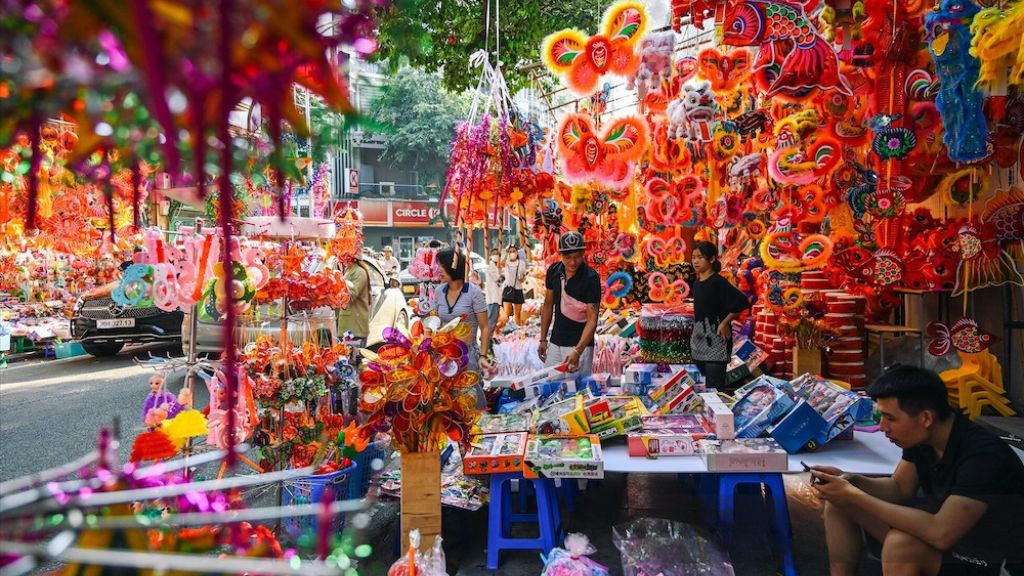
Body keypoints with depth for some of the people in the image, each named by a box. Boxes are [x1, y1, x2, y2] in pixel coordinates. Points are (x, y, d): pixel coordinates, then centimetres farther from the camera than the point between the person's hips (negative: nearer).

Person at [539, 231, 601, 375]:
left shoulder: (591, 278, -17)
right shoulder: (553, 271, -2)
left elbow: (592, 320, -19)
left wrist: (577, 351, -30)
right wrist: (543, 339, 10)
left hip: (580, 344, -5)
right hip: (555, 343, 5)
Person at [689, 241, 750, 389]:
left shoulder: (718, 282, -13)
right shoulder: (696, 283, 10)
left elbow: (742, 302, -21)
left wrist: (724, 323, -16)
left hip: (715, 342, -8)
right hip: (699, 342, 8)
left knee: (714, 388, -6)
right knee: (704, 386, 13)